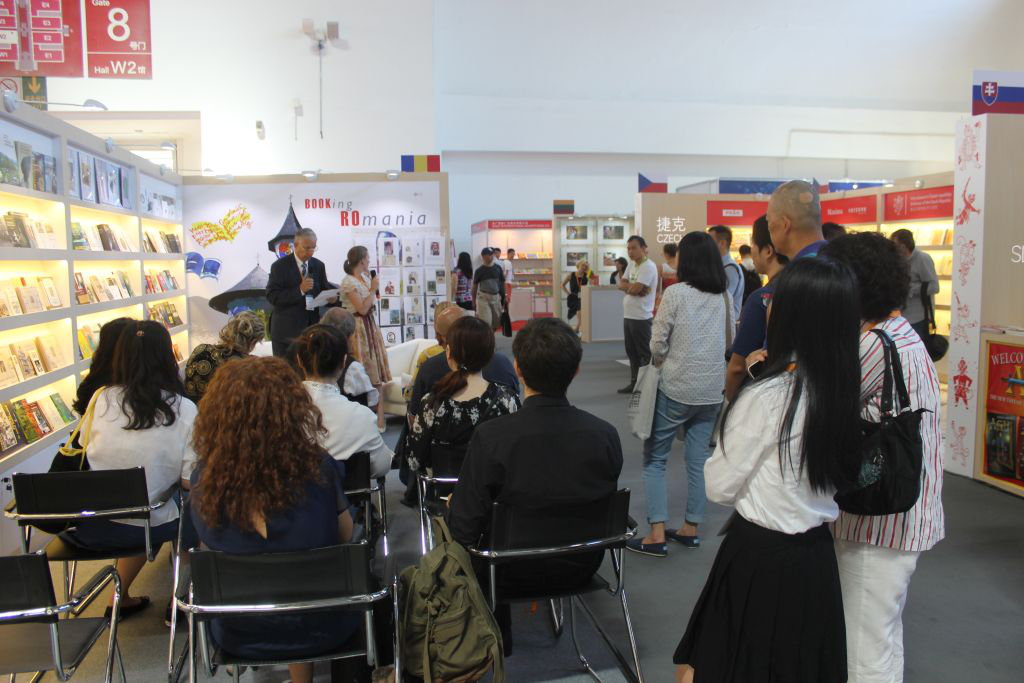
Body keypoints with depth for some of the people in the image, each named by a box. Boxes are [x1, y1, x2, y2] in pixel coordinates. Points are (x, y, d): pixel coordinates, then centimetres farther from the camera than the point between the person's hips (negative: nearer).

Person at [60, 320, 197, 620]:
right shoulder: (184, 409, -16)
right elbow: (190, 480, -13)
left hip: (91, 527, 3)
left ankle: (122, 597, 40)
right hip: (149, 528, -3)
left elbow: (88, 449, 7)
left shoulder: (101, 399, -9)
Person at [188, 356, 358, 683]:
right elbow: (345, 536, -9)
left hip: (238, 635, 2)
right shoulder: (318, 469, -29)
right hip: (322, 628, -2)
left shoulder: (204, 481, -22)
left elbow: (213, 547, -2)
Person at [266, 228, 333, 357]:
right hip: (286, 330, -4)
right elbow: (272, 297, -13)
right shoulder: (280, 266, -5)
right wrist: (299, 290, -23)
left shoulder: (319, 266, 9)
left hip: (312, 327, 4)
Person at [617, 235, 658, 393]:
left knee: (645, 354, -2)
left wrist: (627, 287, -2)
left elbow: (635, 289, -23)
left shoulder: (648, 266, -15)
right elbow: (621, 284, 7)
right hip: (628, 316, 9)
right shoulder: (632, 264, 14)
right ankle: (635, 383, 23)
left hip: (641, 317, -9)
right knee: (632, 353, 15)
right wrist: (633, 287, -11)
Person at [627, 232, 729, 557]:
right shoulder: (724, 297, 4)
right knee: (699, 458, 14)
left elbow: (657, 344, -10)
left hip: (676, 387, -5)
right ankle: (691, 528, 22)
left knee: (654, 458, 5)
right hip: (712, 390, 5)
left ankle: (657, 535, 3)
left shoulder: (676, 293, -13)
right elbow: (729, 341, 10)